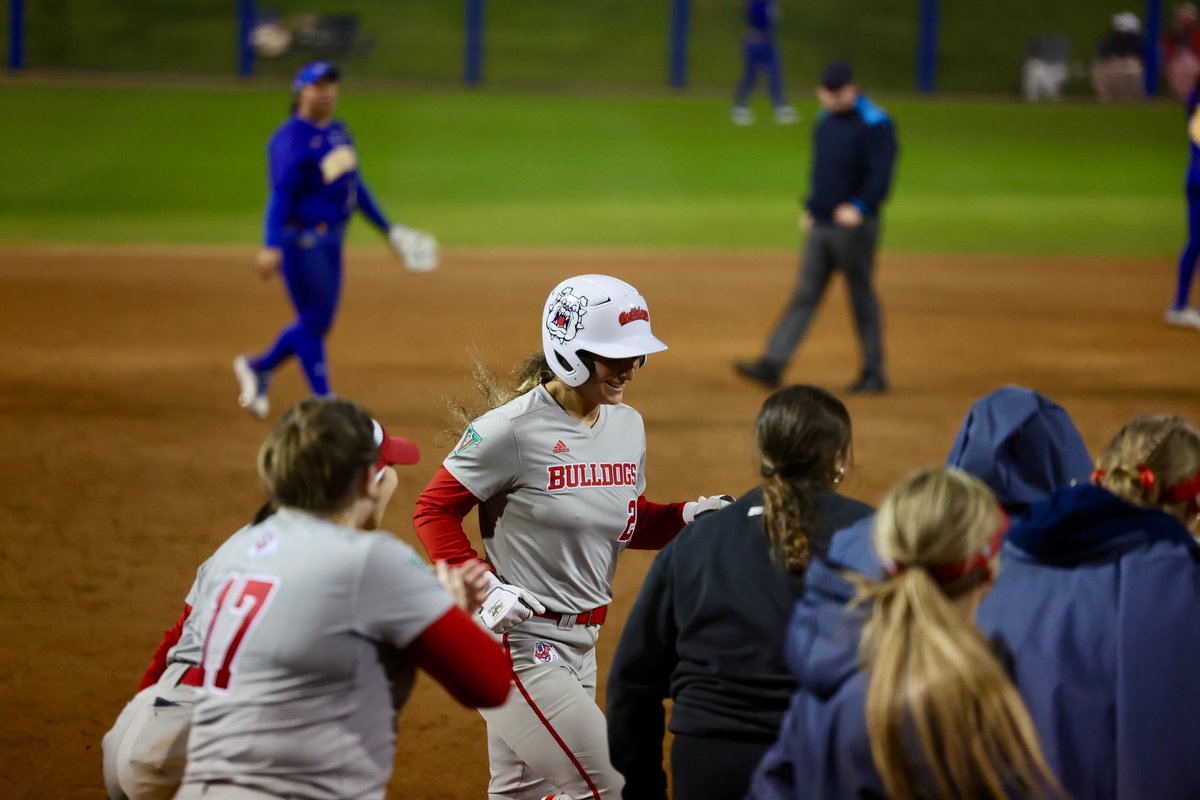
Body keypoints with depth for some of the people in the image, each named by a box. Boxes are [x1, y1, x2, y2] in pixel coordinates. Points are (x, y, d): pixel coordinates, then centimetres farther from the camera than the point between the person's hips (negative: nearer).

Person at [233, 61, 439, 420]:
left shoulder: (339, 132, 11)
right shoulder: (291, 138, -15)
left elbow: (355, 185, 20)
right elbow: (281, 194, -22)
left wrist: (388, 229, 21)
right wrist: (271, 246, -30)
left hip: (331, 240, 9)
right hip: (301, 239, -9)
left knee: (318, 323, 13)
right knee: (313, 322, 0)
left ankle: (258, 367, 30)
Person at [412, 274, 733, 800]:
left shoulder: (627, 425, 5)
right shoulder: (513, 428, -17)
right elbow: (433, 510, -11)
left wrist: (688, 517, -1)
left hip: (581, 643, 8)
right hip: (518, 639, -8)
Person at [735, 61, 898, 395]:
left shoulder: (875, 125, -12)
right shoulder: (825, 121, 13)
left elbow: (881, 174, -20)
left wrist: (859, 207, -32)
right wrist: (811, 208, 18)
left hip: (854, 226, -7)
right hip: (821, 226, 7)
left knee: (862, 299, 1)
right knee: (804, 295, 3)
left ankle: (874, 374, 12)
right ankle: (772, 365, -3)